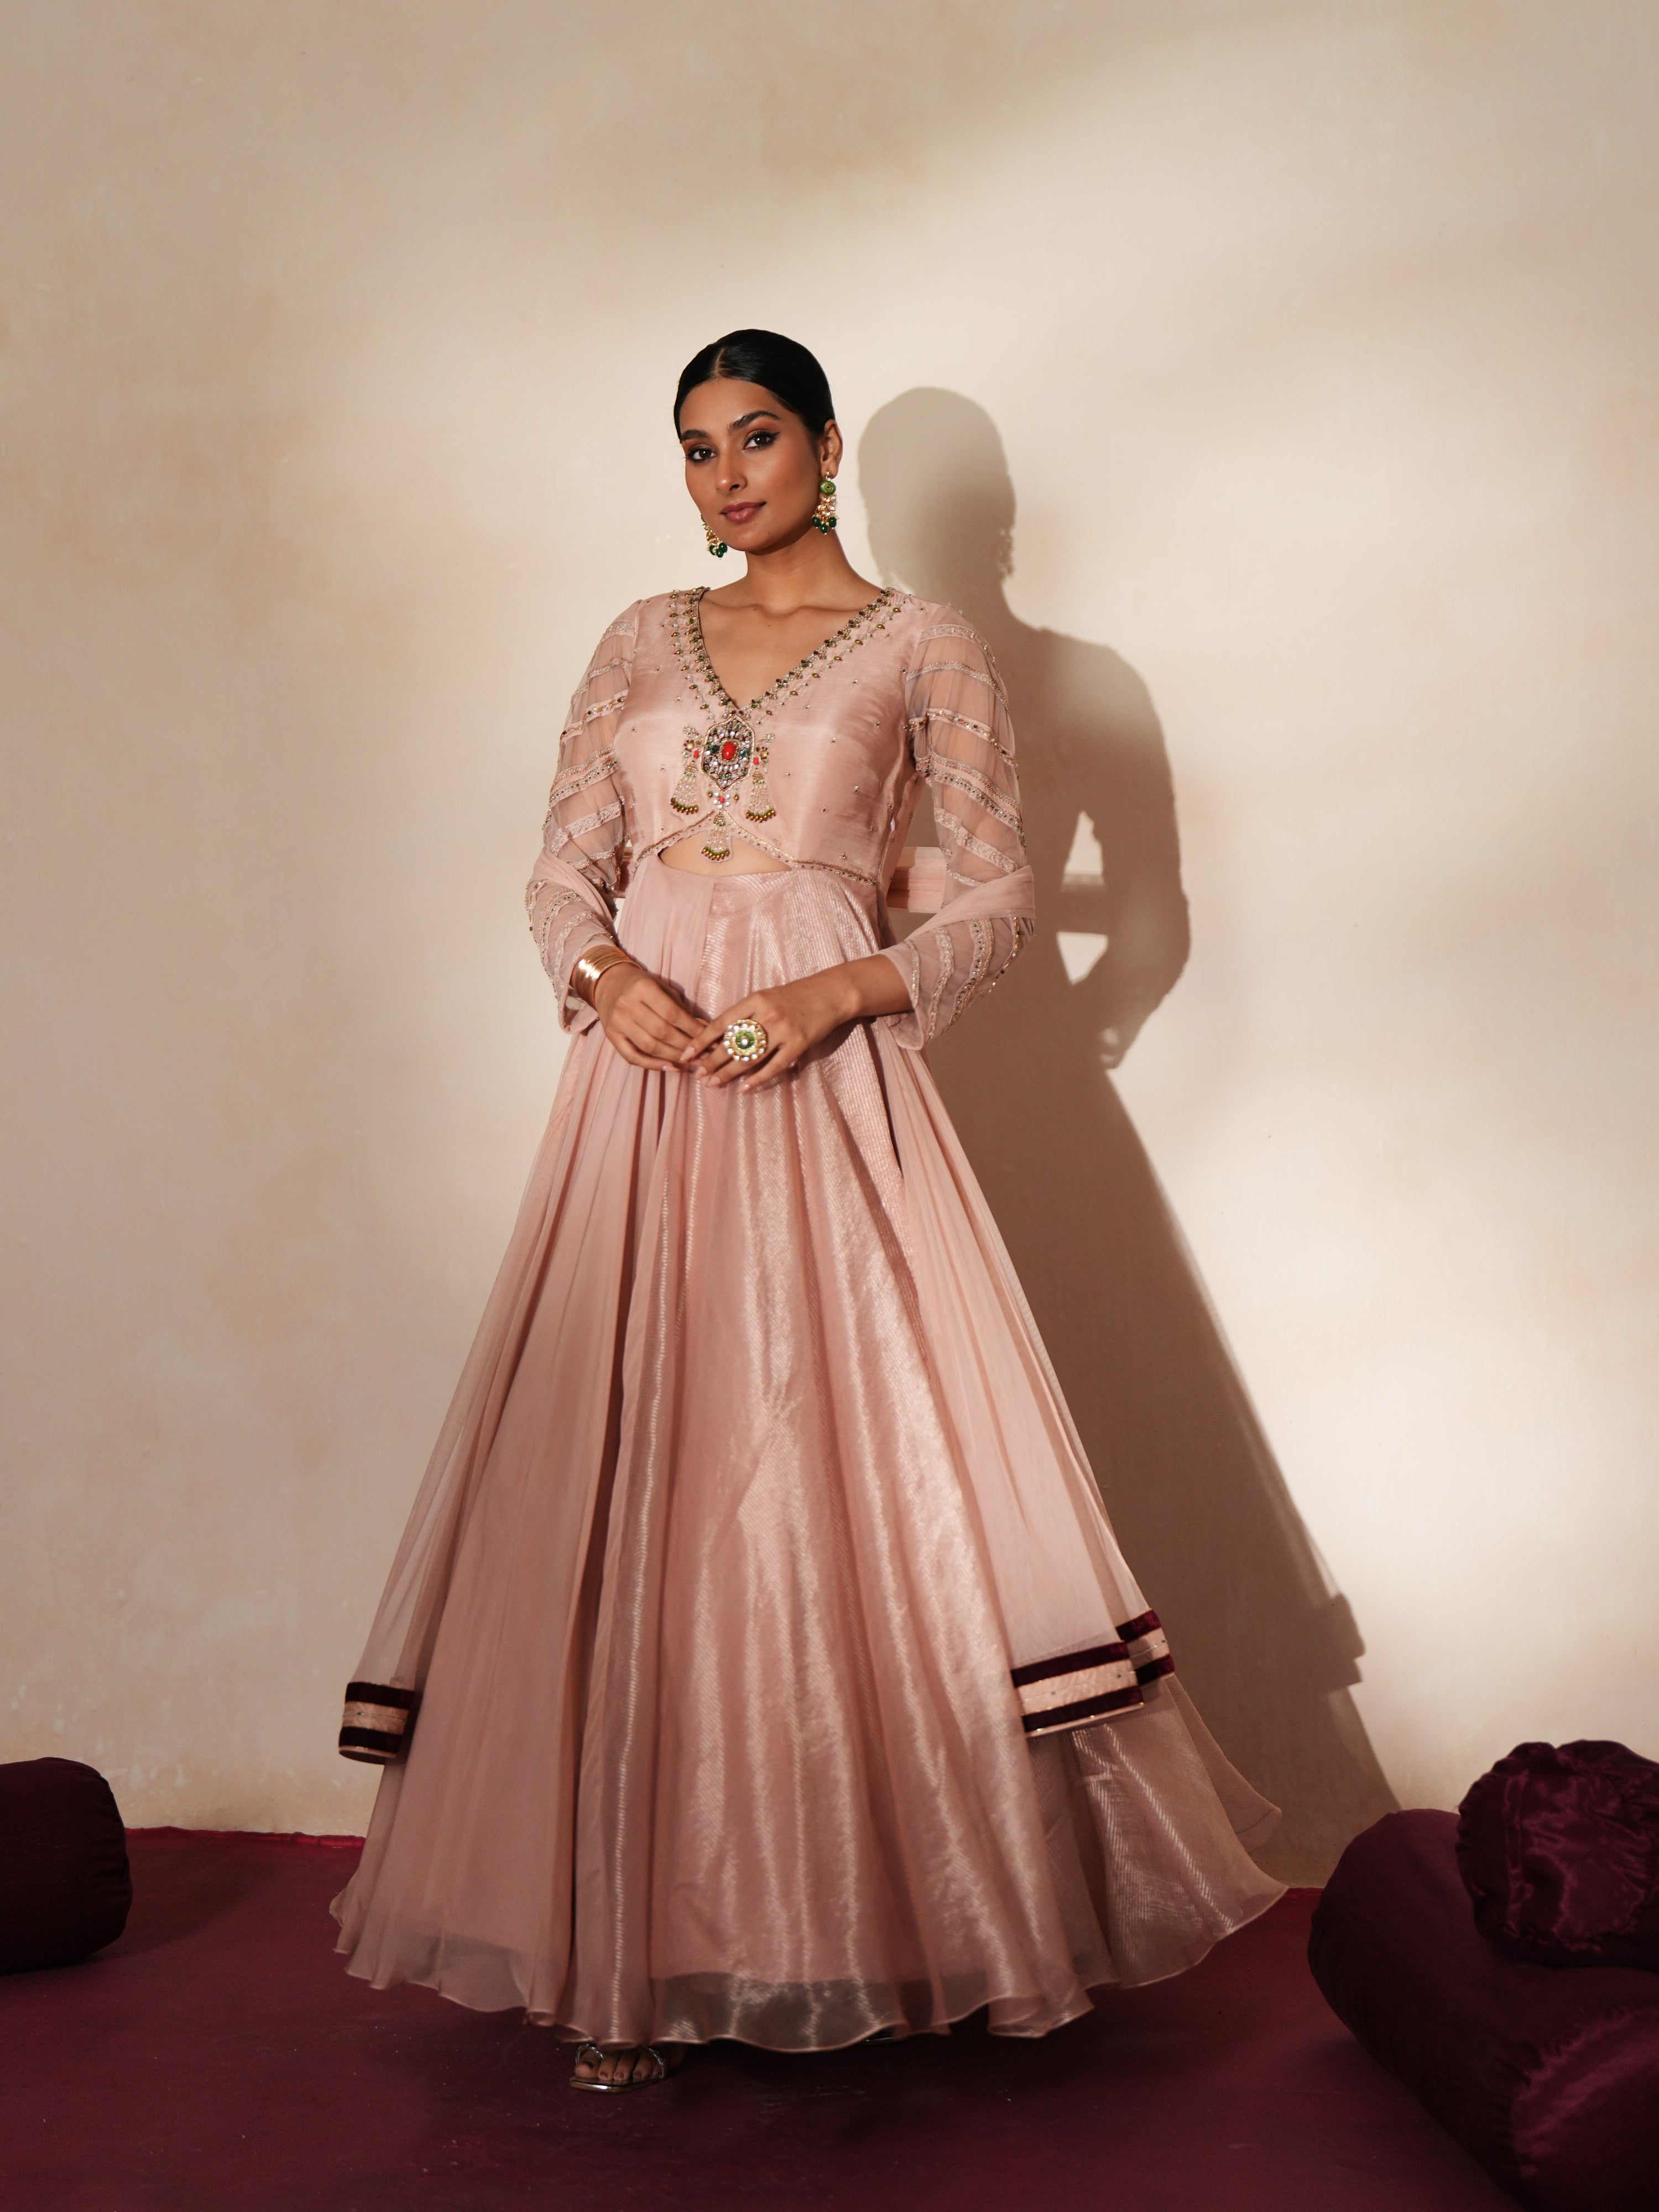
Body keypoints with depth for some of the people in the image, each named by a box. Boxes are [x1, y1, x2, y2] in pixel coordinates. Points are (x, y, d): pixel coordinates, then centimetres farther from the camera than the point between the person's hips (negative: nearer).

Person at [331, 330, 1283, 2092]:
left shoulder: (925, 648, 5)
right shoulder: (642, 643, 16)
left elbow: (995, 904, 2)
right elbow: (563, 869, 14)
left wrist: (838, 991, -13)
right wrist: (606, 973, -7)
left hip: (830, 1090, -3)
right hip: (645, 1088, 3)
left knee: (854, 1475, -7)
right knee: (628, 1490, -2)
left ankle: (936, 1908, 8)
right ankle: (637, 1950, 6)